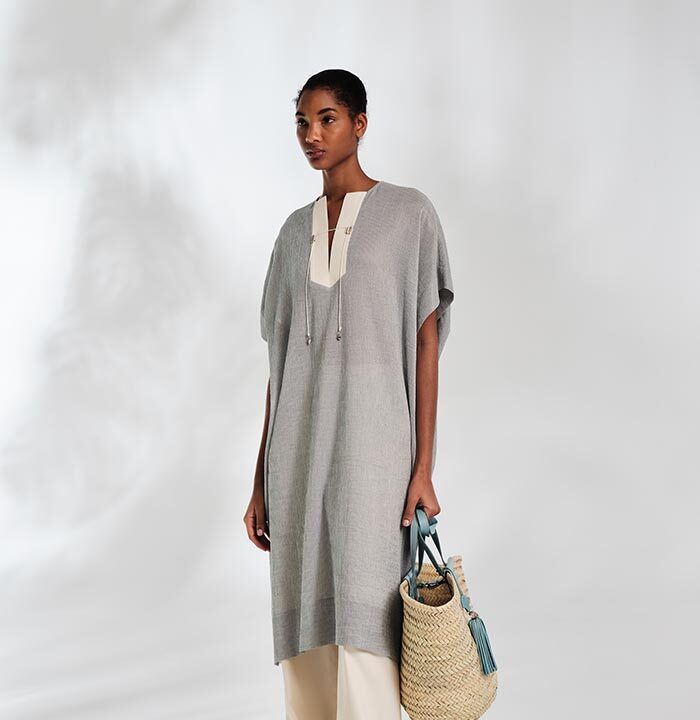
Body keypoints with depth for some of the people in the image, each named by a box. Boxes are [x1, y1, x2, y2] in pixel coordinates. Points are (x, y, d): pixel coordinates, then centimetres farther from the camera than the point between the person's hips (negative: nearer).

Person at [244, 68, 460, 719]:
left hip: (373, 444, -4)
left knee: (364, 638, -8)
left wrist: (423, 469, -8)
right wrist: (262, 480, 12)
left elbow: (426, 342, -2)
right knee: (304, 637, 7)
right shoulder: (295, 231, 15)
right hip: (298, 446, 5)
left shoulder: (409, 213, 3)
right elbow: (280, 360, 14)